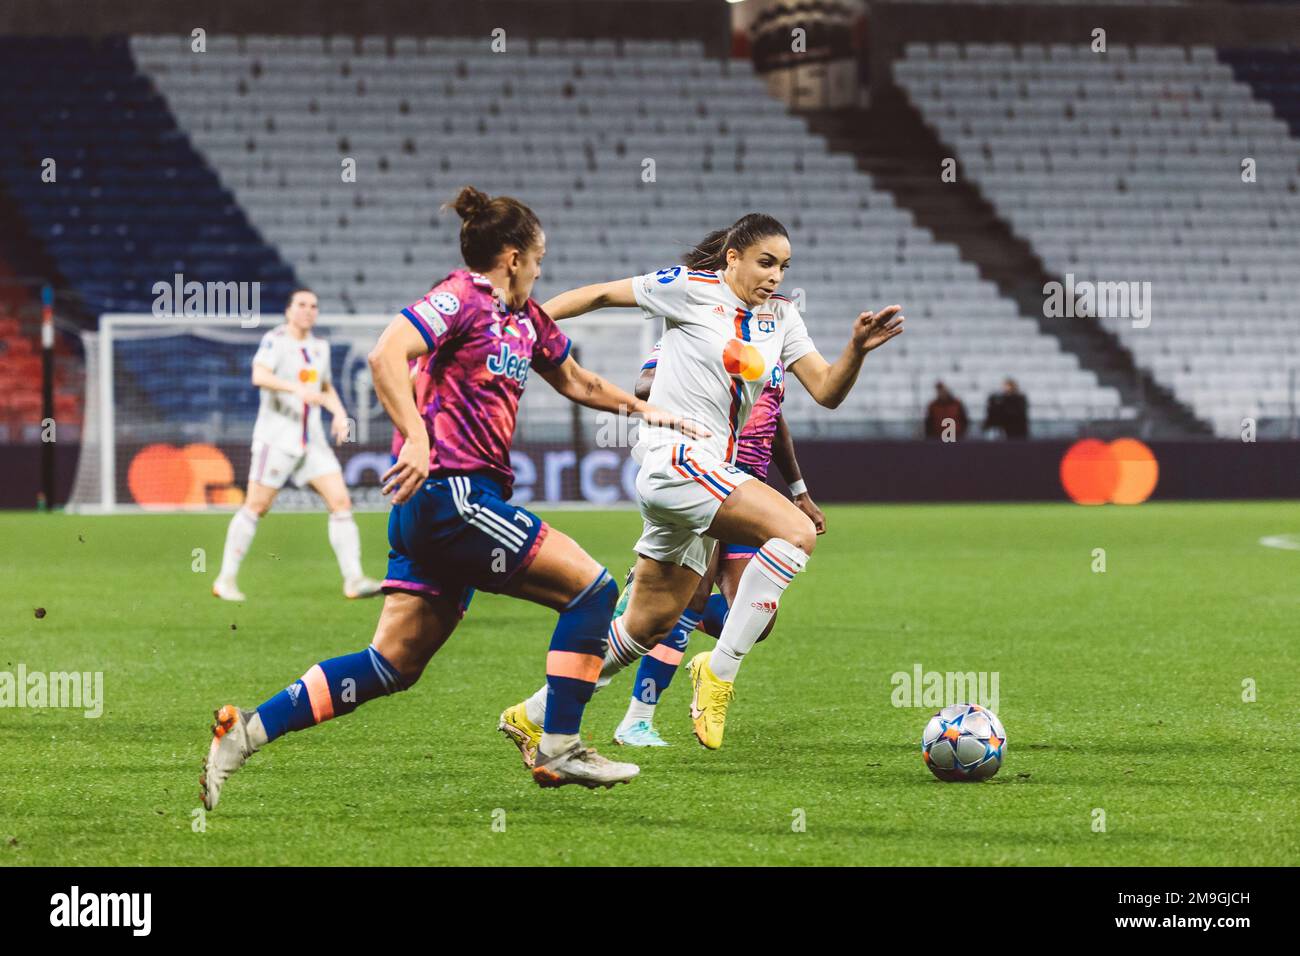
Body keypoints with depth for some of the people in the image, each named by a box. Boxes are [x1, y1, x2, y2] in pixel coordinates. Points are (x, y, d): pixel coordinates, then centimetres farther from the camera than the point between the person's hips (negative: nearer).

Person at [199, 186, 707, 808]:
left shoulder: (525, 319, 21)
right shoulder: (462, 297, -7)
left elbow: (574, 382, 37)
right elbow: (386, 354, -21)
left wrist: (644, 410, 37)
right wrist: (417, 440, -30)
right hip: (450, 492, -10)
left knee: (394, 663, 5)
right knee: (590, 586, -7)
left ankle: (245, 732, 2)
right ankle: (559, 750, -4)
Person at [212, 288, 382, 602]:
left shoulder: (319, 346, 14)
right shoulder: (275, 340, -8)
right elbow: (259, 375, -25)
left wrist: (339, 412, 9)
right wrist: (298, 389, -37)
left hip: (312, 440, 6)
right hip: (276, 438, -6)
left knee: (341, 502, -5)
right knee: (256, 507, -3)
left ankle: (353, 579, -5)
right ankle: (226, 579, 8)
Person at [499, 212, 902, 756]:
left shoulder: (780, 315, 13)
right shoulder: (693, 288, -5)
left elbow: (826, 391, 7)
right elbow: (603, 294, 2)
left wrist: (857, 350, -11)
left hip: (710, 474, 8)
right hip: (674, 457, -8)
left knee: (649, 626, 12)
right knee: (796, 533, -24)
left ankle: (532, 717, 22)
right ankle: (719, 670, -20)